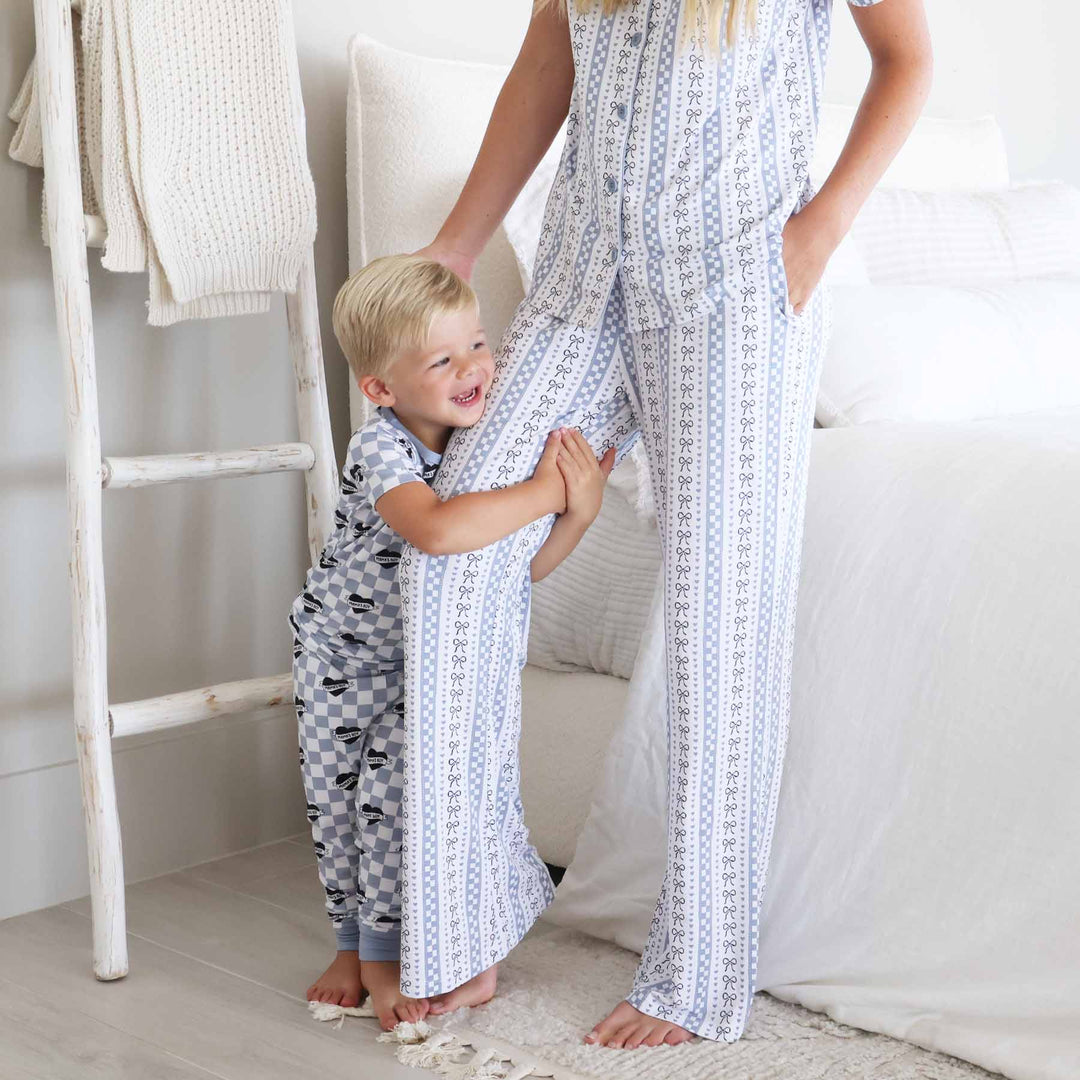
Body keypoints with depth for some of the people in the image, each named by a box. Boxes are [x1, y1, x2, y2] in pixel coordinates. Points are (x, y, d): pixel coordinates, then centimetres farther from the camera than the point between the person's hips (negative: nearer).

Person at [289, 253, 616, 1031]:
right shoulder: (380, 450, -33)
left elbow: (523, 565, -11)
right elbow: (437, 530, -54)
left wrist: (580, 509, -27)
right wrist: (543, 490, -46)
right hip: (339, 647, -2)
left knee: (395, 787, -8)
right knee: (337, 798, 6)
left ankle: (385, 953, 8)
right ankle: (354, 944, 27)